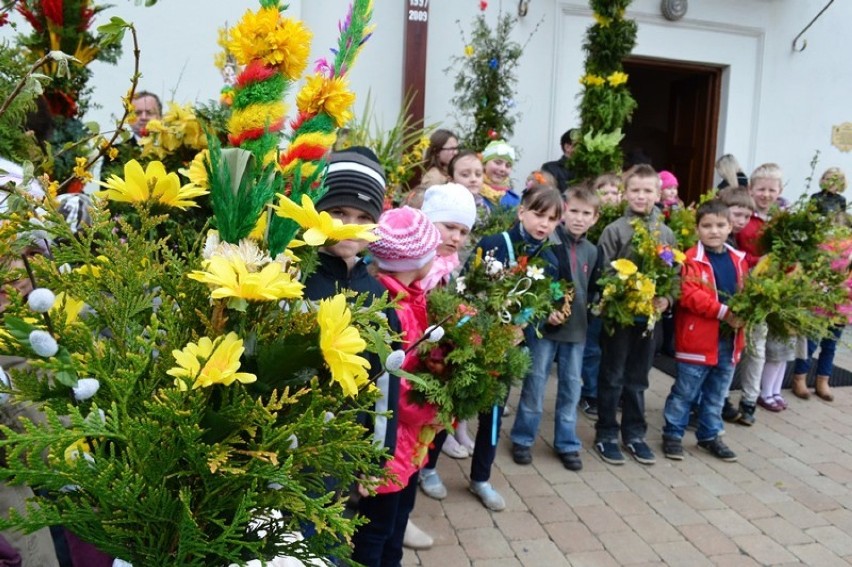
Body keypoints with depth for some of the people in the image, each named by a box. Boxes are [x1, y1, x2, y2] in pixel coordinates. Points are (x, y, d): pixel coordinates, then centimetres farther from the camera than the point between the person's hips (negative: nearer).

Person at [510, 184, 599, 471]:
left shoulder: (591, 251, 8)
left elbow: (589, 289, 15)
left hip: (576, 327, 5)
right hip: (543, 325, -5)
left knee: (571, 387, 12)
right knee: (534, 385, 5)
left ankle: (567, 443, 27)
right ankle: (522, 439, 22)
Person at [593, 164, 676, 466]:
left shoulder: (666, 233, 6)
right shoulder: (614, 230, -6)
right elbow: (602, 274, -9)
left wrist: (667, 299, -9)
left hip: (650, 316, 4)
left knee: (637, 379, 15)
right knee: (612, 378, 6)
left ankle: (634, 434, 27)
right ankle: (606, 435, 18)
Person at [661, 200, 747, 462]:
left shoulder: (738, 259, 8)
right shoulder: (692, 259, -13)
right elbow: (690, 296, -21)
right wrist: (723, 311, -26)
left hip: (729, 339, 6)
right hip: (698, 339, -6)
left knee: (717, 394, 18)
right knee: (685, 392, 5)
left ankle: (710, 435, 33)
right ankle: (673, 434, 19)